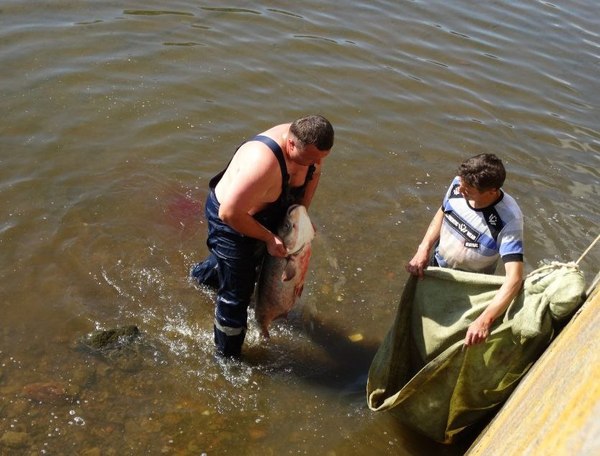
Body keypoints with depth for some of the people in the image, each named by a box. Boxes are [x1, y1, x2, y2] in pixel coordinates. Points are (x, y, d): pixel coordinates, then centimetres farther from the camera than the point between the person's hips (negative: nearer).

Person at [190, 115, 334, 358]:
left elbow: (313, 174, 5)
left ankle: (203, 274, 67)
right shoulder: (264, 162, -44)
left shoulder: (307, 144, -18)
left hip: (261, 214, 9)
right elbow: (229, 213, -38)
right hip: (231, 222, -8)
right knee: (236, 295, 4)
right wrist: (269, 238, -28)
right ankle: (227, 356, 28)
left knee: (252, 262, 35)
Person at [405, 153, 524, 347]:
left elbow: (514, 277, -43)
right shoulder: (458, 185, -23)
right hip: (435, 266, 5)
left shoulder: (508, 219, -38)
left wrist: (485, 320, -55)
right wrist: (423, 249, -17)